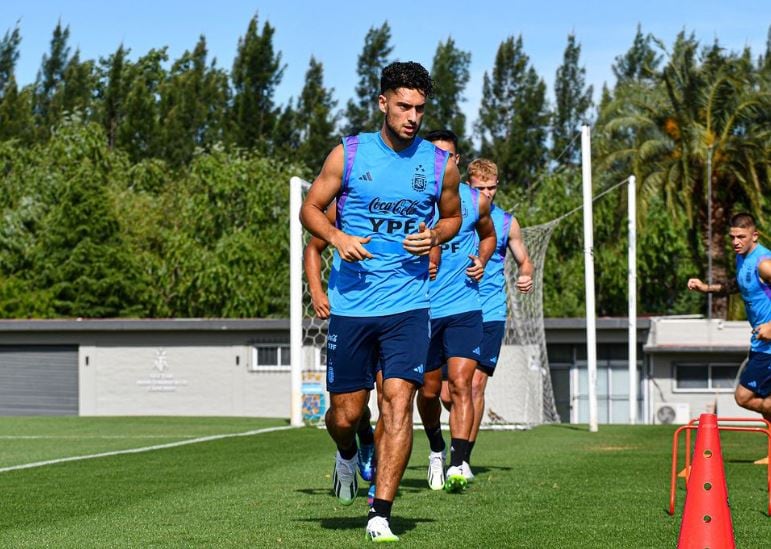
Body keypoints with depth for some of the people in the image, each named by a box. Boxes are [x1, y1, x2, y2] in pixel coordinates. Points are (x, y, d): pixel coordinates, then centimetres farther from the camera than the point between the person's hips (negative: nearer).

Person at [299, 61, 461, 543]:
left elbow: (452, 216, 19)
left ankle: (381, 515, -10)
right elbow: (311, 208, 7)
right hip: (351, 304, 0)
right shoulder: (348, 154, 0)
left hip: (408, 306, 0)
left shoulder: (440, 164, 3)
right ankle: (348, 455, 43)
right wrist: (338, 237, -12)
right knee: (346, 414, 6)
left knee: (399, 403, -13)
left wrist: (435, 236, -3)